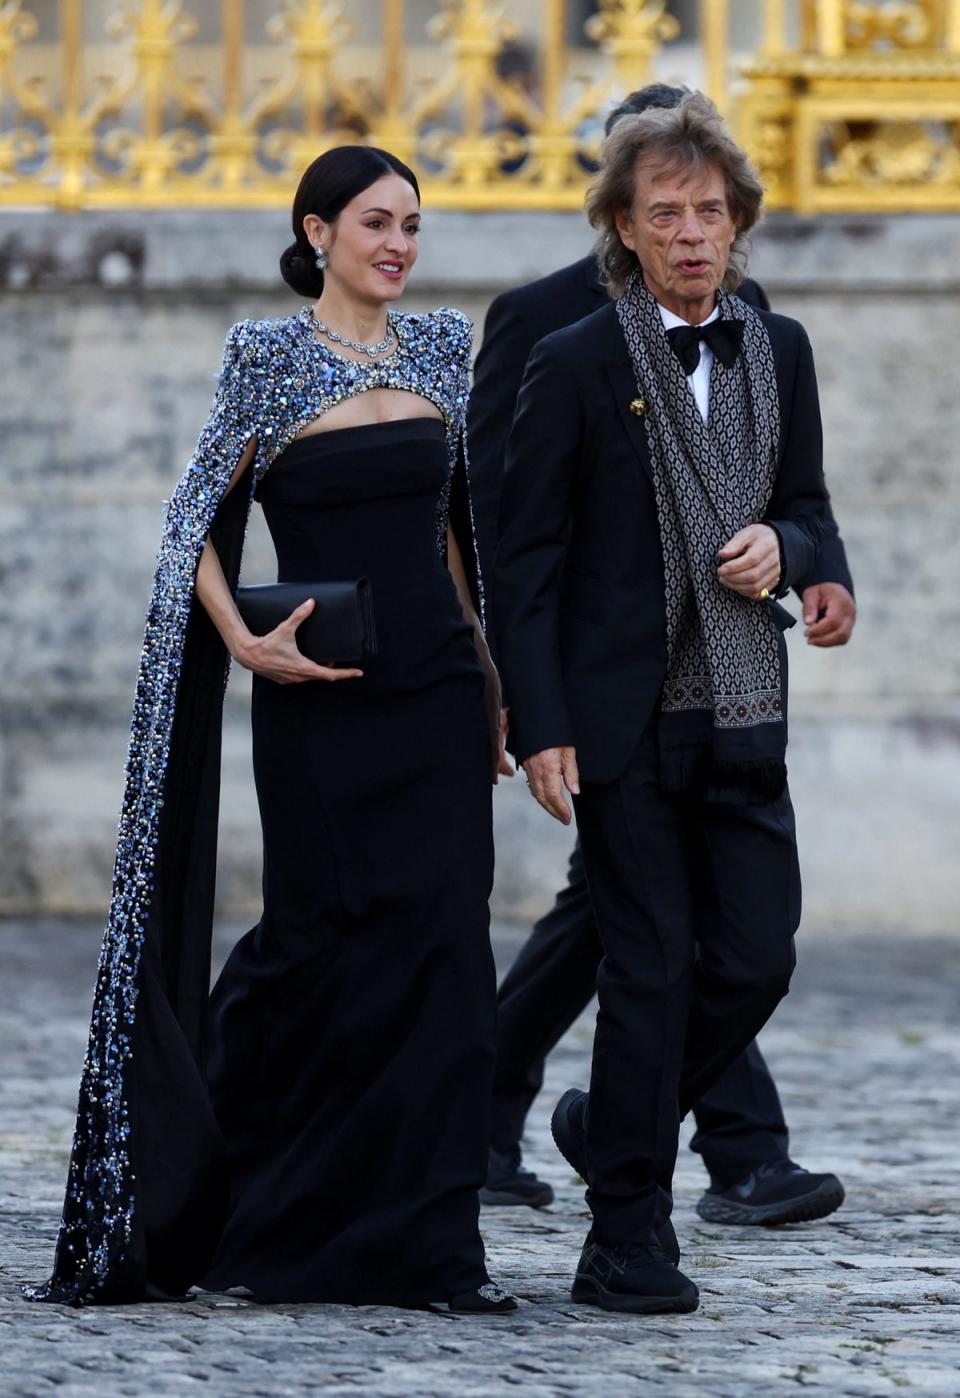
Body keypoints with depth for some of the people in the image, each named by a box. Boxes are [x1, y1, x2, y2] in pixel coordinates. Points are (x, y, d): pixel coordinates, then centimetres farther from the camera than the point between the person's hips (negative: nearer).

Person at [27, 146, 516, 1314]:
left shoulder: (441, 348, 10)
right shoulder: (268, 357, -4)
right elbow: (197, 526, -3)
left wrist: (491, 670, 13)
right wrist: (246, 643, -15)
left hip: (438, 693, 4)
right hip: (320, 704, -4)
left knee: (441, 951, -3)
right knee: (319, 943, 0)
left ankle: (428, 1242, 1)